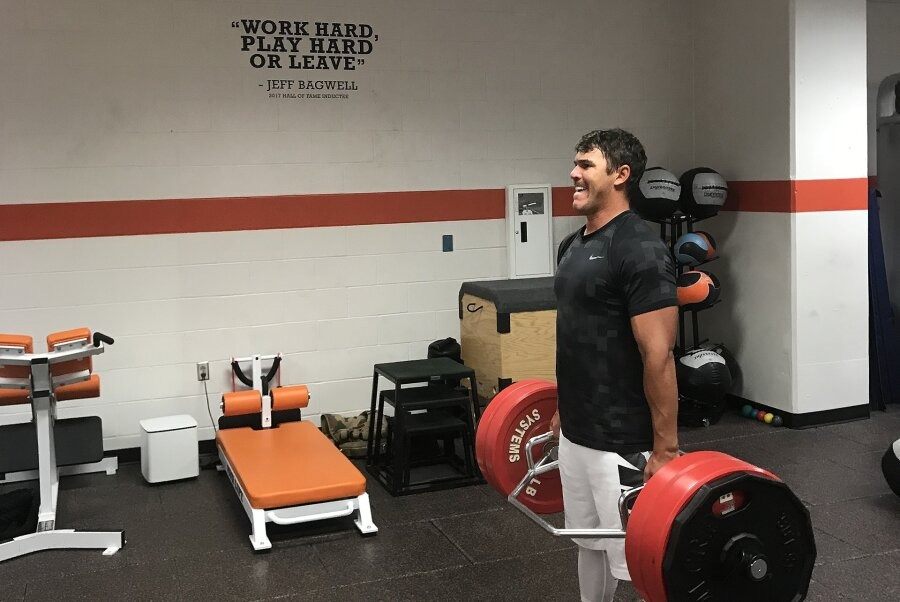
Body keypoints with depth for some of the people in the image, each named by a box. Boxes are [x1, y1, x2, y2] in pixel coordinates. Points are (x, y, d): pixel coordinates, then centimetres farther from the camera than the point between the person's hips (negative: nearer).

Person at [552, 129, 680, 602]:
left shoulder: (639, 250, -19)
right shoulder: (574, 245, 10)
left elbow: (658, 356, -21)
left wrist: (665, 449, -20)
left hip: (623, 442, -9)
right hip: (576, 434, 9)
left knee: (637, 560, 3)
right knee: (590, 545, 22)